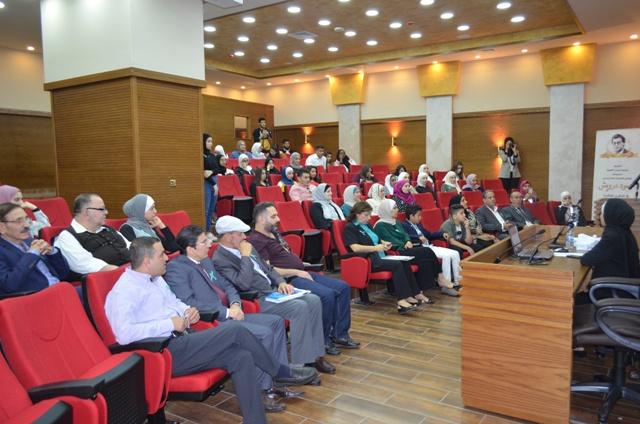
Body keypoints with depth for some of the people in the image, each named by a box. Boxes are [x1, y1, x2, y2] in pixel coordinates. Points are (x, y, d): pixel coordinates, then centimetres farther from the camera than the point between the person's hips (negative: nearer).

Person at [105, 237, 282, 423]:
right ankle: (281, 372, 1)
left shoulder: (156, 279, 17)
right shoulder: (124, 290, -11)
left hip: (184, 341, 9)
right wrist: (170, 324, -20)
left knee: (241, 356, -14)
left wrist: (188, 310, 6)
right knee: (234, 329, -20)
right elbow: (124, 334, -24)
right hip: (166, 353, -9)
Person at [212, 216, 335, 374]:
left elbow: (268, 269, 21)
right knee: (300, 307, -26)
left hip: (273, 291, 9)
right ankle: (299, 364, -15)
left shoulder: (247, 248, 15)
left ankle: (314, 354, 0)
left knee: (313, 300, -7)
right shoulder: (220, 260, -12)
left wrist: (281, 282, 3)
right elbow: (244, 284, -24)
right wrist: (246, 256, -17)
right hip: (256, 301, -9)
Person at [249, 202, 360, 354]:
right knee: (327, 295, -27)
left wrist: (299, 263, 8)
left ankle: (339, 335, 8)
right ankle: (322, 341, -8)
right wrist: (296, 272, -15)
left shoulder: (274, 232, 19)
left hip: (300, 273, 10)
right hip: (289, 280, -10)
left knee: (343, 287, 2)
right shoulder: (256, 240, -11)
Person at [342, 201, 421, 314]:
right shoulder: (349, 228, -3)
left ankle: (409, 296, -16)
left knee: (405, 262, -15)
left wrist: (384, 244, 7)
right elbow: (355, 248, -16)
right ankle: (401, 300, -27)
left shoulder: (367, 225, 22)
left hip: (380, 257, 8)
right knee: (397, 265, -27)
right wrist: (376, 248, -18)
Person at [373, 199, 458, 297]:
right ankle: (440, 279, -8)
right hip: (397, 253, -8)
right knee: (427, 251, -19)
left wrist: (408, 241, -7)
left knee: (426, 261, -20)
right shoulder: (380, 225, -4)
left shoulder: (396, 222, 22)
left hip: (406, 249, 8)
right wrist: (404, 245, -13)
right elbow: (390, 240, -12)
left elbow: (405, 234, 14)